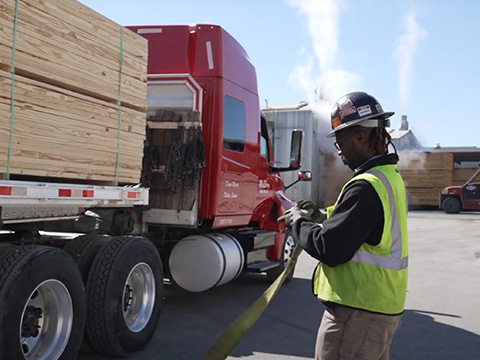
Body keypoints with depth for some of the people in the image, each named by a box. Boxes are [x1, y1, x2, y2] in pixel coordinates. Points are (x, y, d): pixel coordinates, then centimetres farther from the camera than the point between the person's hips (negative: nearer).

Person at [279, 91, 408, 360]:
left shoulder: (365, 186, -22)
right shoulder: (390, 177, 9)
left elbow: (330, 249, -25)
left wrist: (299, 222, -8)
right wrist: (320, 217, 10)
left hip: (357, 313, -10)